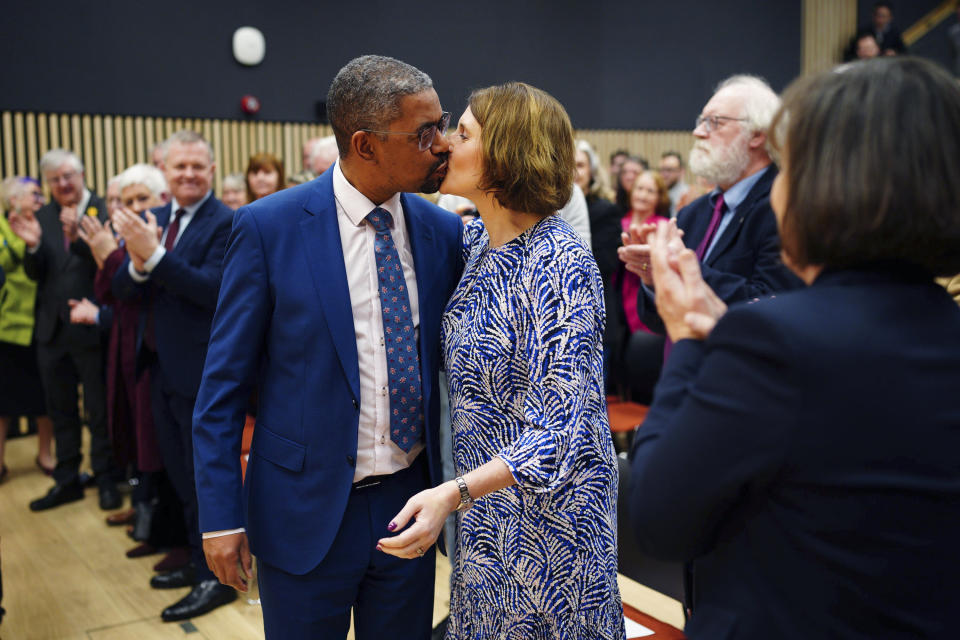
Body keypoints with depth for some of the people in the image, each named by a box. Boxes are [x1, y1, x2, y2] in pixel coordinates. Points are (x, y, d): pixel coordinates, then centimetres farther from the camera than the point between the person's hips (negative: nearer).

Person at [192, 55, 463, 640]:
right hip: (308, 511, -3)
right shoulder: (269, 228, -11)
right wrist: (221, 517, -7)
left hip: (409, 503, 4)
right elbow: (224, 386, -6)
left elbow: (452, 360, 8)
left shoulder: (445, 232, -2)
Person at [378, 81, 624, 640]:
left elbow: (561, 429, -26)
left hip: (547, 505, -7)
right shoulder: (474, 240, 1)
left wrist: (454, 492, -34)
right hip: (484, 506, 7)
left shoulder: (560, 263, -23)